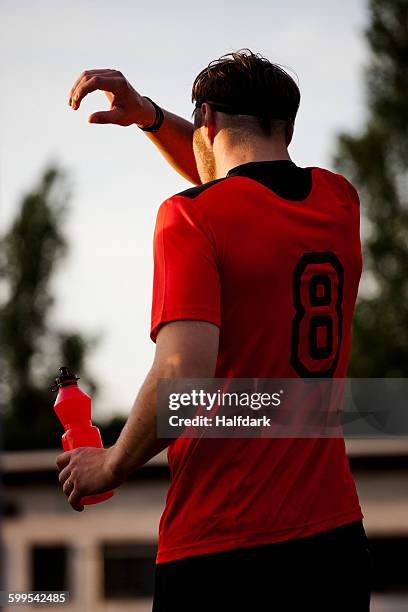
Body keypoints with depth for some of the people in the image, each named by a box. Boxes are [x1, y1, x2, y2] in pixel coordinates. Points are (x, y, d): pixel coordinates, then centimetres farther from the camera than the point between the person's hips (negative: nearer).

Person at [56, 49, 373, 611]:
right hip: (336, 542, 6)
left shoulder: (192, 216, -9)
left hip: (222, 551, -6)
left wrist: (112, 465, -5)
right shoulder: (338, 201, 10)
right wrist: (149, 116, 20)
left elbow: (182, 376, -21)